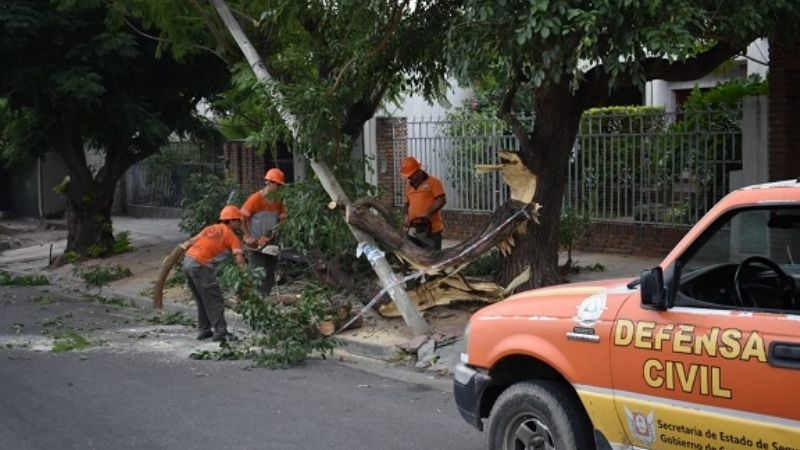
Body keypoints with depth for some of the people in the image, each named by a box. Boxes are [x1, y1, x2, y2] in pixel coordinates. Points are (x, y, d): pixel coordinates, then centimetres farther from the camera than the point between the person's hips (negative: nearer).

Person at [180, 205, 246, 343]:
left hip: (188, 261, 8)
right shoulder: (232, 236, 2)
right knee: (214, 300, -3)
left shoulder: (211, 228, 21)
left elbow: (190, 241, 18)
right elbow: (239, 258, -10)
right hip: (201, 265, -8)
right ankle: (220, 332, -7)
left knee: (202, 300, 19)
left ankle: (204, 330, 22)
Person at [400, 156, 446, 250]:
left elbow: (442, 200, -11)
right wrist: (406, 216, 2)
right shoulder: (409, 186, 15)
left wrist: (427, 213, -20)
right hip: (413, 229, 7)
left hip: (431, 229, -7)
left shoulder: (433, 182, -5)